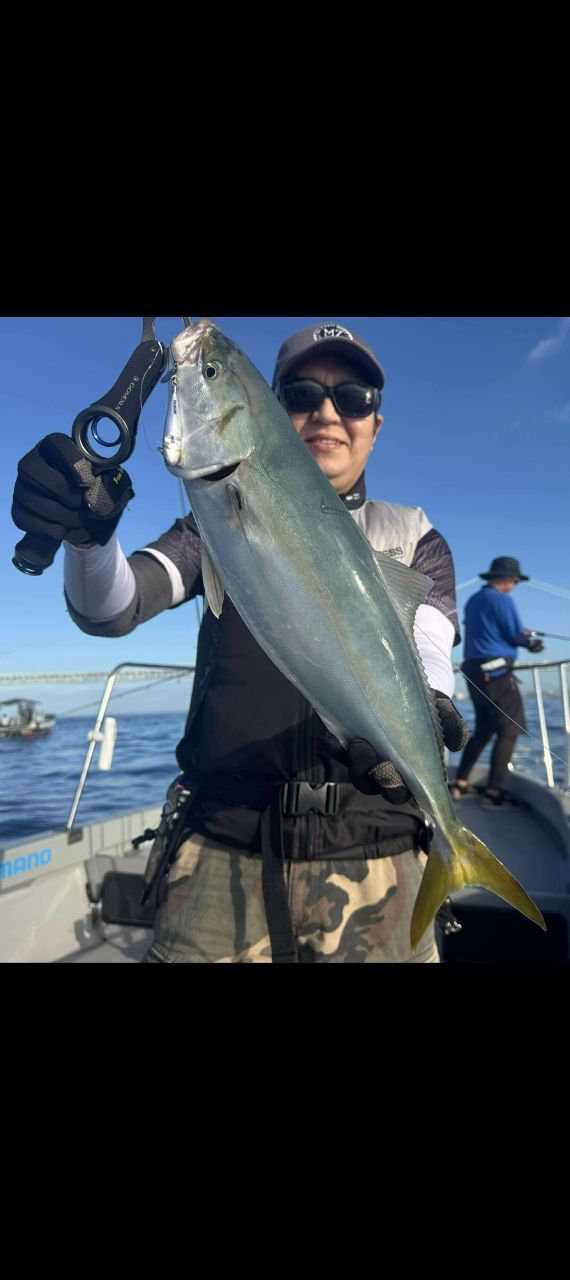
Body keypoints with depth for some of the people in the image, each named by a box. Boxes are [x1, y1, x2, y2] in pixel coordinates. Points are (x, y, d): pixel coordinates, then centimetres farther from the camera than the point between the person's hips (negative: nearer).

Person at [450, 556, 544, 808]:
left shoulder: (473, 601, 18)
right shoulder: (501, 599, -8)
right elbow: (515, 635, -7)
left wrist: (523, 636, 22)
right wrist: (530, 641, 13)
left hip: (474, 671, 9)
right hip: (496, 672, -9)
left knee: (483, 729, 16)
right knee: (510, 729, -2)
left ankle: (460, 785, 17)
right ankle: (494, 792, -4)